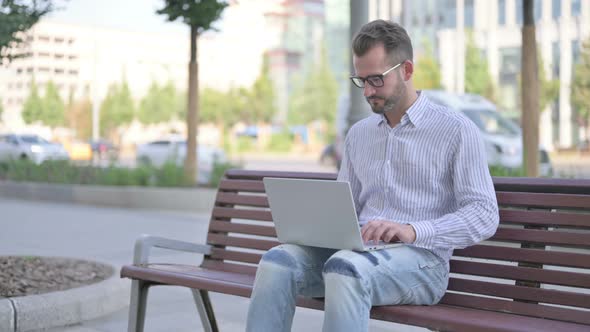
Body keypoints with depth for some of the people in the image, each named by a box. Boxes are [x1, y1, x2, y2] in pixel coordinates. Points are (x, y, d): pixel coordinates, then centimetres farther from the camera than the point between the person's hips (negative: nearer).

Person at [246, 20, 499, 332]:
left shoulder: (456, 130, 1)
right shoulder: (358, 134, 20)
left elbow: (484, 216, -6)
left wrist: (414, 231, -20)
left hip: (420, 258, -5)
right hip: (355, 251, 5)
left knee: (345, 268, -38)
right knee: (277, 261, -25)